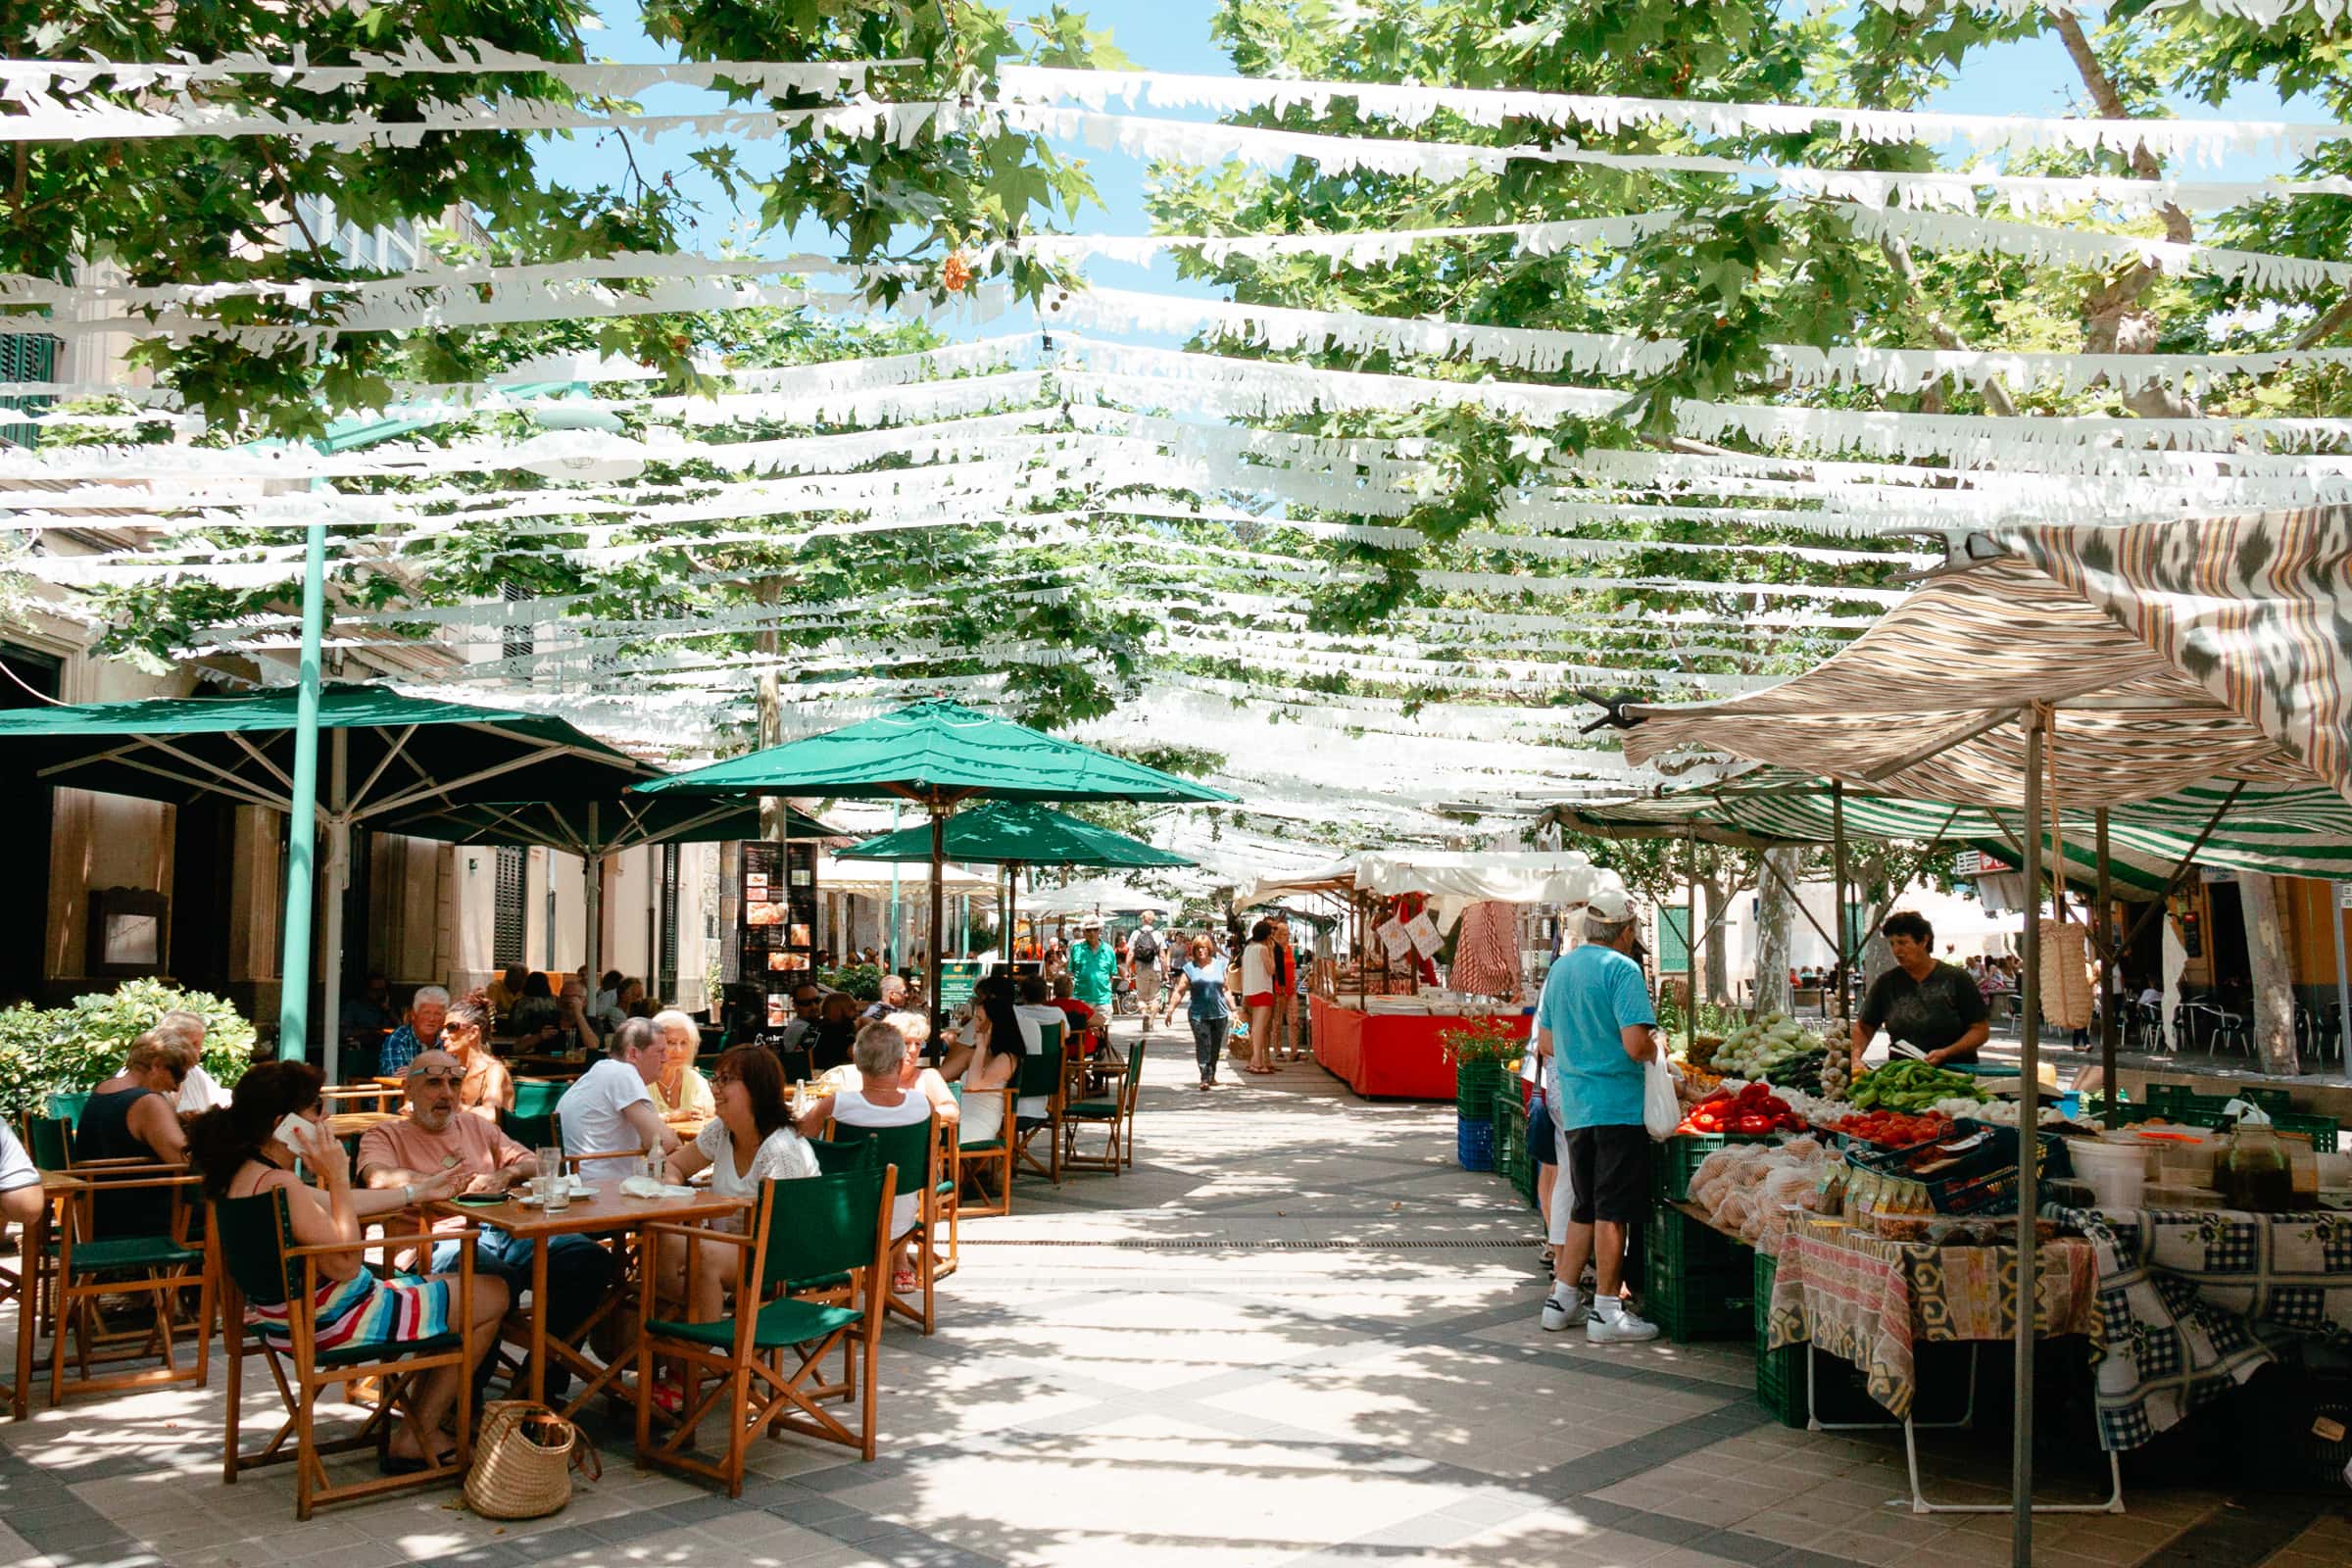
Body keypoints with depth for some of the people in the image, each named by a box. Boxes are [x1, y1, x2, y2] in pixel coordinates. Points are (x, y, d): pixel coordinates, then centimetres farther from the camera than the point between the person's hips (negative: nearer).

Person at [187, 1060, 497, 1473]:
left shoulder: (244, 1172, 5)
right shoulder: (278, 1184, -28)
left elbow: (334, 1206, 18)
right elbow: (345, 1263, -25)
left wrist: (420, 1192, 22)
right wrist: (337, 1177, -22)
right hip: (331, 1320, -11)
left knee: (440, 1287, 30)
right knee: (493, 1294, 2)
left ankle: (422, 1428, 25)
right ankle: (417, 1437, 12)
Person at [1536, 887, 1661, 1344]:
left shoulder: (1560, 969, 12)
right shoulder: (1623, 969, -12)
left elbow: (1545, 1043, 16)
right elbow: (1636, 1044, -20)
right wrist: (1657, 1047, 0)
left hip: (1574, 1105, 7)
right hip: (1618, 1105, -7)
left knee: (1584, 1208, 16)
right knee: (1612, 1212, -1)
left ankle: (1562, 1299, 19)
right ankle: (1607, 1312, 4)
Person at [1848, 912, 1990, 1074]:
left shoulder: (1955, 980, 2)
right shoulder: (1886, 983, 9)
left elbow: (1980, 1030, 3)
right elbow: (1863, 1028, 12)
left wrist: (1946, 1053, -11)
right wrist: (1855, 1057, -7)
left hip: (1954, 1070, -2)